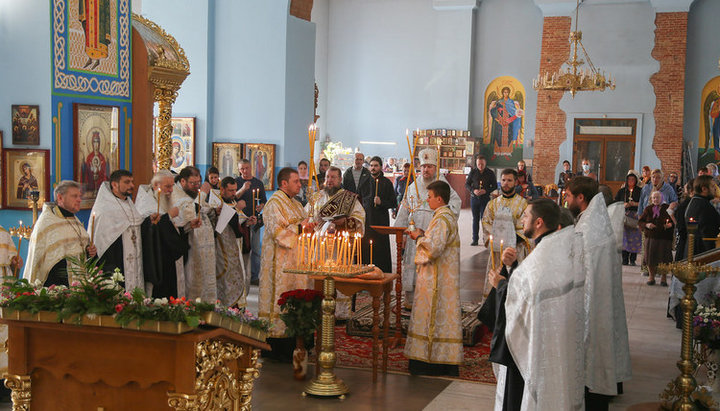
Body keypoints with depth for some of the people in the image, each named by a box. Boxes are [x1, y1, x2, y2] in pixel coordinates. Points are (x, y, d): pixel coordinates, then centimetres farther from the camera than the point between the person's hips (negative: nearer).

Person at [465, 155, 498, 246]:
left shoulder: (490, 173, 0)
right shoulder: (472, 172, 3)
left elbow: (495, 186, 2)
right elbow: (467, 184, 7)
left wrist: (486, 191, -15)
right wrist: (473, 190, -13)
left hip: (486, 198, -2)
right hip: (474, 198, 2)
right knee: (475, 219, 7)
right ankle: (475, 239, 12)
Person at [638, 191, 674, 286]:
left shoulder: (667, 208, 2)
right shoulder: (648, 209, 8)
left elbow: (674, 221, 3)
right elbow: (640, 221, 8)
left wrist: (670, 224, -18)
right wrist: (646, 225, -12)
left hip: (664, 238, -2)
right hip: (651, 237, 2)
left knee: (664, 258, -1)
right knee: (651, 257, 3)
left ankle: (663, 278, 13)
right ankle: (651, 277, 17)